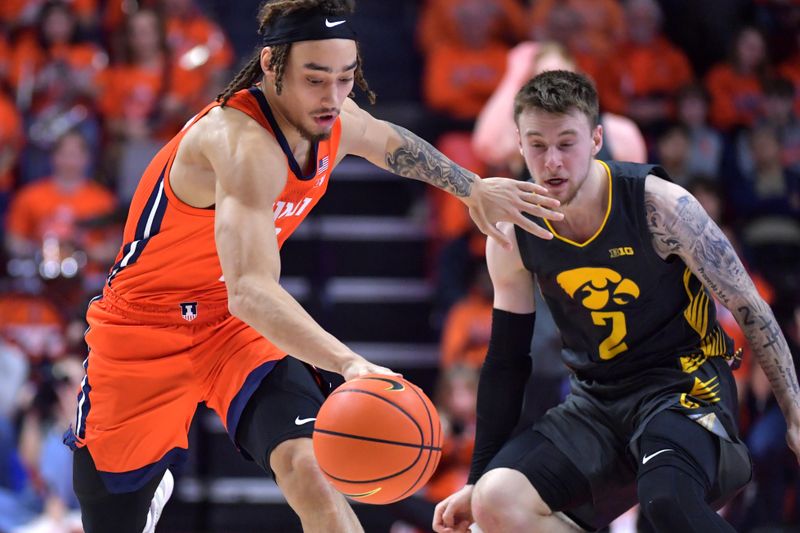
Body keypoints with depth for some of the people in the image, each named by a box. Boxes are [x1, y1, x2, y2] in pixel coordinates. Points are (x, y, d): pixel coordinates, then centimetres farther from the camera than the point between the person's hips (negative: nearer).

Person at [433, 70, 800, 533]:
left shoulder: (659, 204, -15)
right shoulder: (514, 239, -3)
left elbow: (750, 309, -6)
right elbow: (506, 361, 8)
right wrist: (478, 482, 7)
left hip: (686, 379, -5)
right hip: (598, 399, 5)